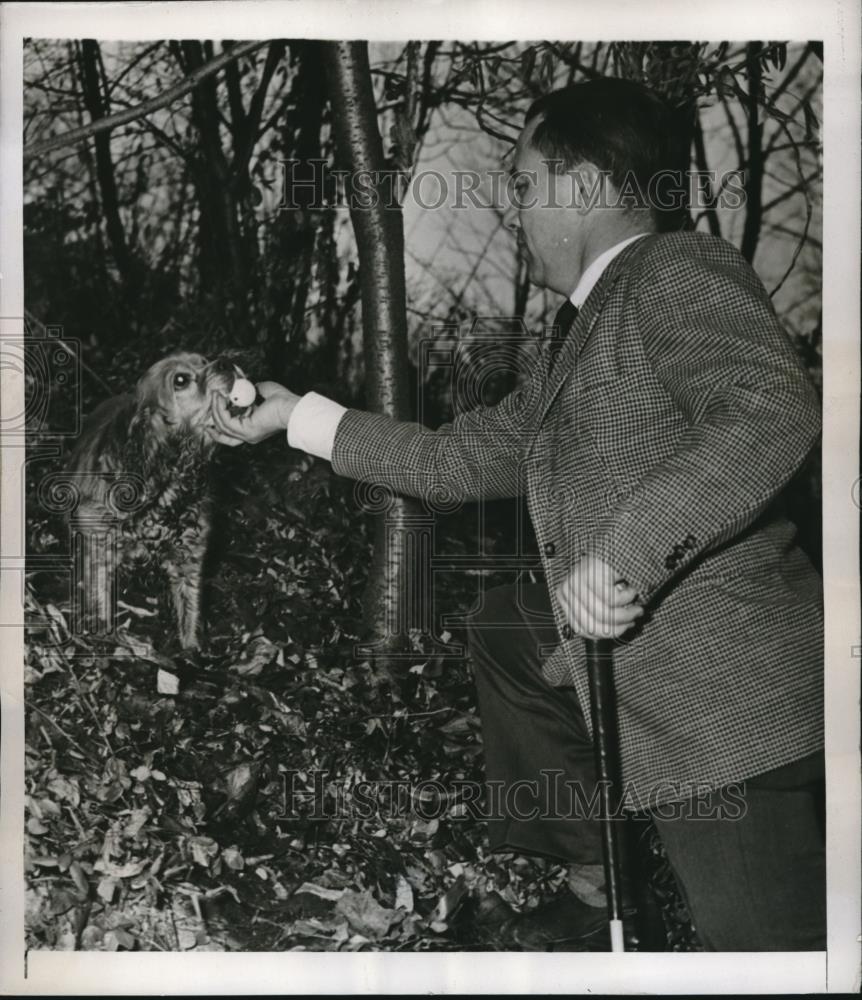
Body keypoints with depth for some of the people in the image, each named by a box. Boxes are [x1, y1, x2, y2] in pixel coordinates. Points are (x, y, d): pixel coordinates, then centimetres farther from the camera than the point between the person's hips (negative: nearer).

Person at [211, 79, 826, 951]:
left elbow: (773, 411, -31)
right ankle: (597, 877, 30)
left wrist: (627, 551, -34)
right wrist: (298, 415, 23)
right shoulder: (583, 322, 17)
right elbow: (466, 454, 20)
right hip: (632, 662, 10)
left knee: (764, 941, -11)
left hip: (726, 691, -10)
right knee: (503, 634, 29)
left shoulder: (680, 272, -13)